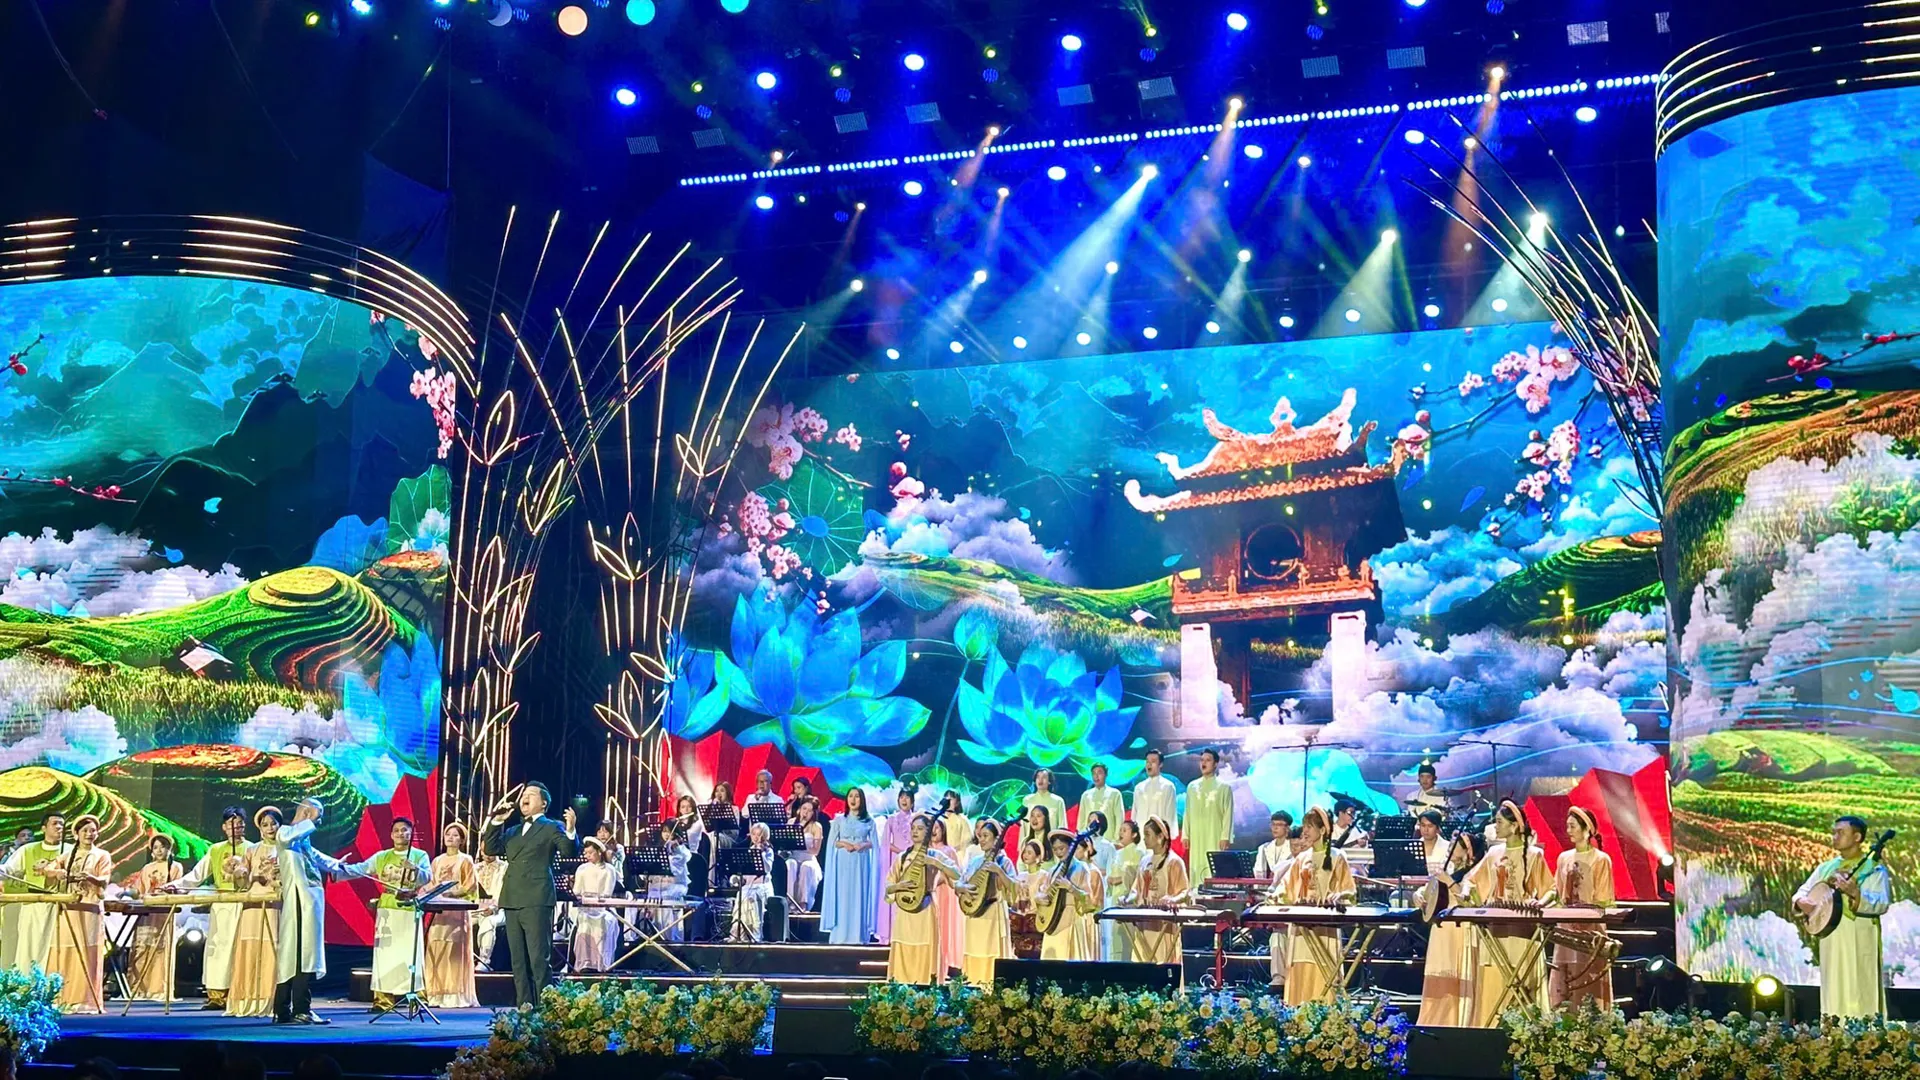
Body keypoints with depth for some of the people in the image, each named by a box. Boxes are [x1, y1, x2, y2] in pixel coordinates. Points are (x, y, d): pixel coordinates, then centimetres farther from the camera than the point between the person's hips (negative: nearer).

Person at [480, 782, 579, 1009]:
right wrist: (497, 821, 5)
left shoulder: (552, 828, 5)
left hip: (537, 901, -7)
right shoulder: (512, 831, 24)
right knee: (518, 960, 8)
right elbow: (492, 848, 15)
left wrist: (571, 831, -27)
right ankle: (523, 1006, 12)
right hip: (512, 901, 7)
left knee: (539, 958, -10)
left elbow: (569, 851, -8)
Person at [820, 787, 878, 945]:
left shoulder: (869, 821, 8)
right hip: (843, 862, 0)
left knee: (860, 897, -3)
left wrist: (863, 845, -13)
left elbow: (873, 843, 6)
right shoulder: (839, 820, 9)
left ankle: (858, 935, -3)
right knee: (842, 896, -5)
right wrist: (844, 844, -12)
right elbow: (832, 842, 6)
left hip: (861, 863, 0)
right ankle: (840, 936, -5)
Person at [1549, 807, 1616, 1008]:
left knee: (1588, 983, -6)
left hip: (1590, 929, -5)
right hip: (1566, 928, 5)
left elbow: (1603, 900, -5)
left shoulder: (1601, 859, -3)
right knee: (1562, 984, 2)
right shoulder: (1564, 857, 13)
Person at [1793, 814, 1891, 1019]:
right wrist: (1802, 902, -6)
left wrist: (1855, 893, -29)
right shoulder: (1826, 868, 15)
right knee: (1834, 997, 4)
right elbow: (1803, 892, 17)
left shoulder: (1873, 869, -2)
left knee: (1860, 998, -8)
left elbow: (1882, 904, -13)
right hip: (1831, 943, 5)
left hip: (1860, 945, -5)